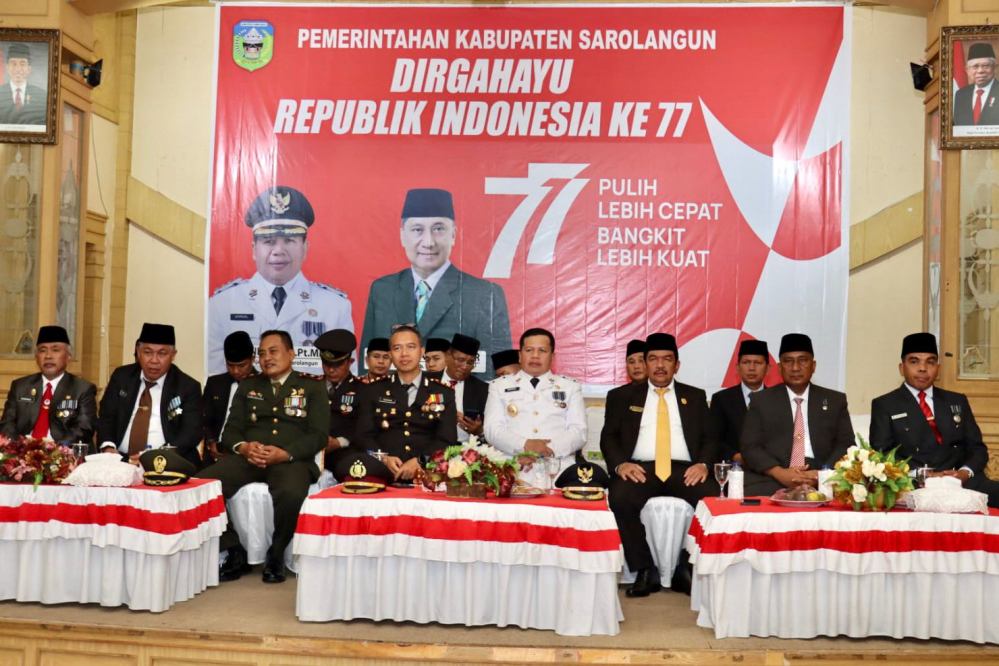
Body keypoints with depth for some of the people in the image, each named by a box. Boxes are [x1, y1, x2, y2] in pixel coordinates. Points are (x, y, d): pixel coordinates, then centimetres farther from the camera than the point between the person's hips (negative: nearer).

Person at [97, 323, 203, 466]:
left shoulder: (188, 387, 1)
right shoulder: (121, 377, 12)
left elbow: (191, 433, -6)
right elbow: (106, 417, 13)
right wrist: (108, 447, -7)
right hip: (120, 460, 3)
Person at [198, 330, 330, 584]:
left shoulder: (313, 387, 12)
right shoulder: (247, 386, 23)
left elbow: (318, 436, 1)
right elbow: (231, 430, 15)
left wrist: (285, 453, -17)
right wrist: (243, 447, -10)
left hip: (291, 459, -3)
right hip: (247, 457, 4)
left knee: (291, 494, -38)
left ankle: (275, 556, -9)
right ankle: (234, 552, -5)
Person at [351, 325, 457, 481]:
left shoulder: (443, 393, 14)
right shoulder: (373, 391, 17)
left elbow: (446, 440, 5)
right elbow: (364, 436, 9)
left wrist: (419, 462, -13)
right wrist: (384, 458, -11)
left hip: (427, 470, 0)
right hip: (382, 470, 0)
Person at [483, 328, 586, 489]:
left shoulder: (570, 387, 15)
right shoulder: (499, 386, 14)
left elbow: (579, 432, 5)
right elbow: (492, 429, 4)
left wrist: (547, 450, -10)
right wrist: (525, 446, -14)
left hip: (559, 475, 0)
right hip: (514, 474, 0)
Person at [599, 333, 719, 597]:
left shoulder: (695, 397, 21)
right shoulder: (623, 396, 17)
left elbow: (710, 438, 14)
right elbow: (608, 436, 9)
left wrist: (704, 464, -9)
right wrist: (620, 464, -12)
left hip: (685, 469, 1)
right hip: (639, 468, -1)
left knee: (714, 499, -29)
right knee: (620, 498, -33)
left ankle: (688, 568, -9)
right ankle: (645, 570, -15)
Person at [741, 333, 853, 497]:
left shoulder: (835, 400, 18)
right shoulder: (761, 400, 12)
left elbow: (845, 445, 10)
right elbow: (750, 447, 4)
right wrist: (780, 473, -13)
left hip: (821, 484, 1)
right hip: (770, 482, -1)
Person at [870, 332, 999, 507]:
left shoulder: (957, 401, 22)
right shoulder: (884, 405, 8)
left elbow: (977, 447, 18)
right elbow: (881, 455, -1)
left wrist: (965, 472, -4)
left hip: (964, 482, 4)